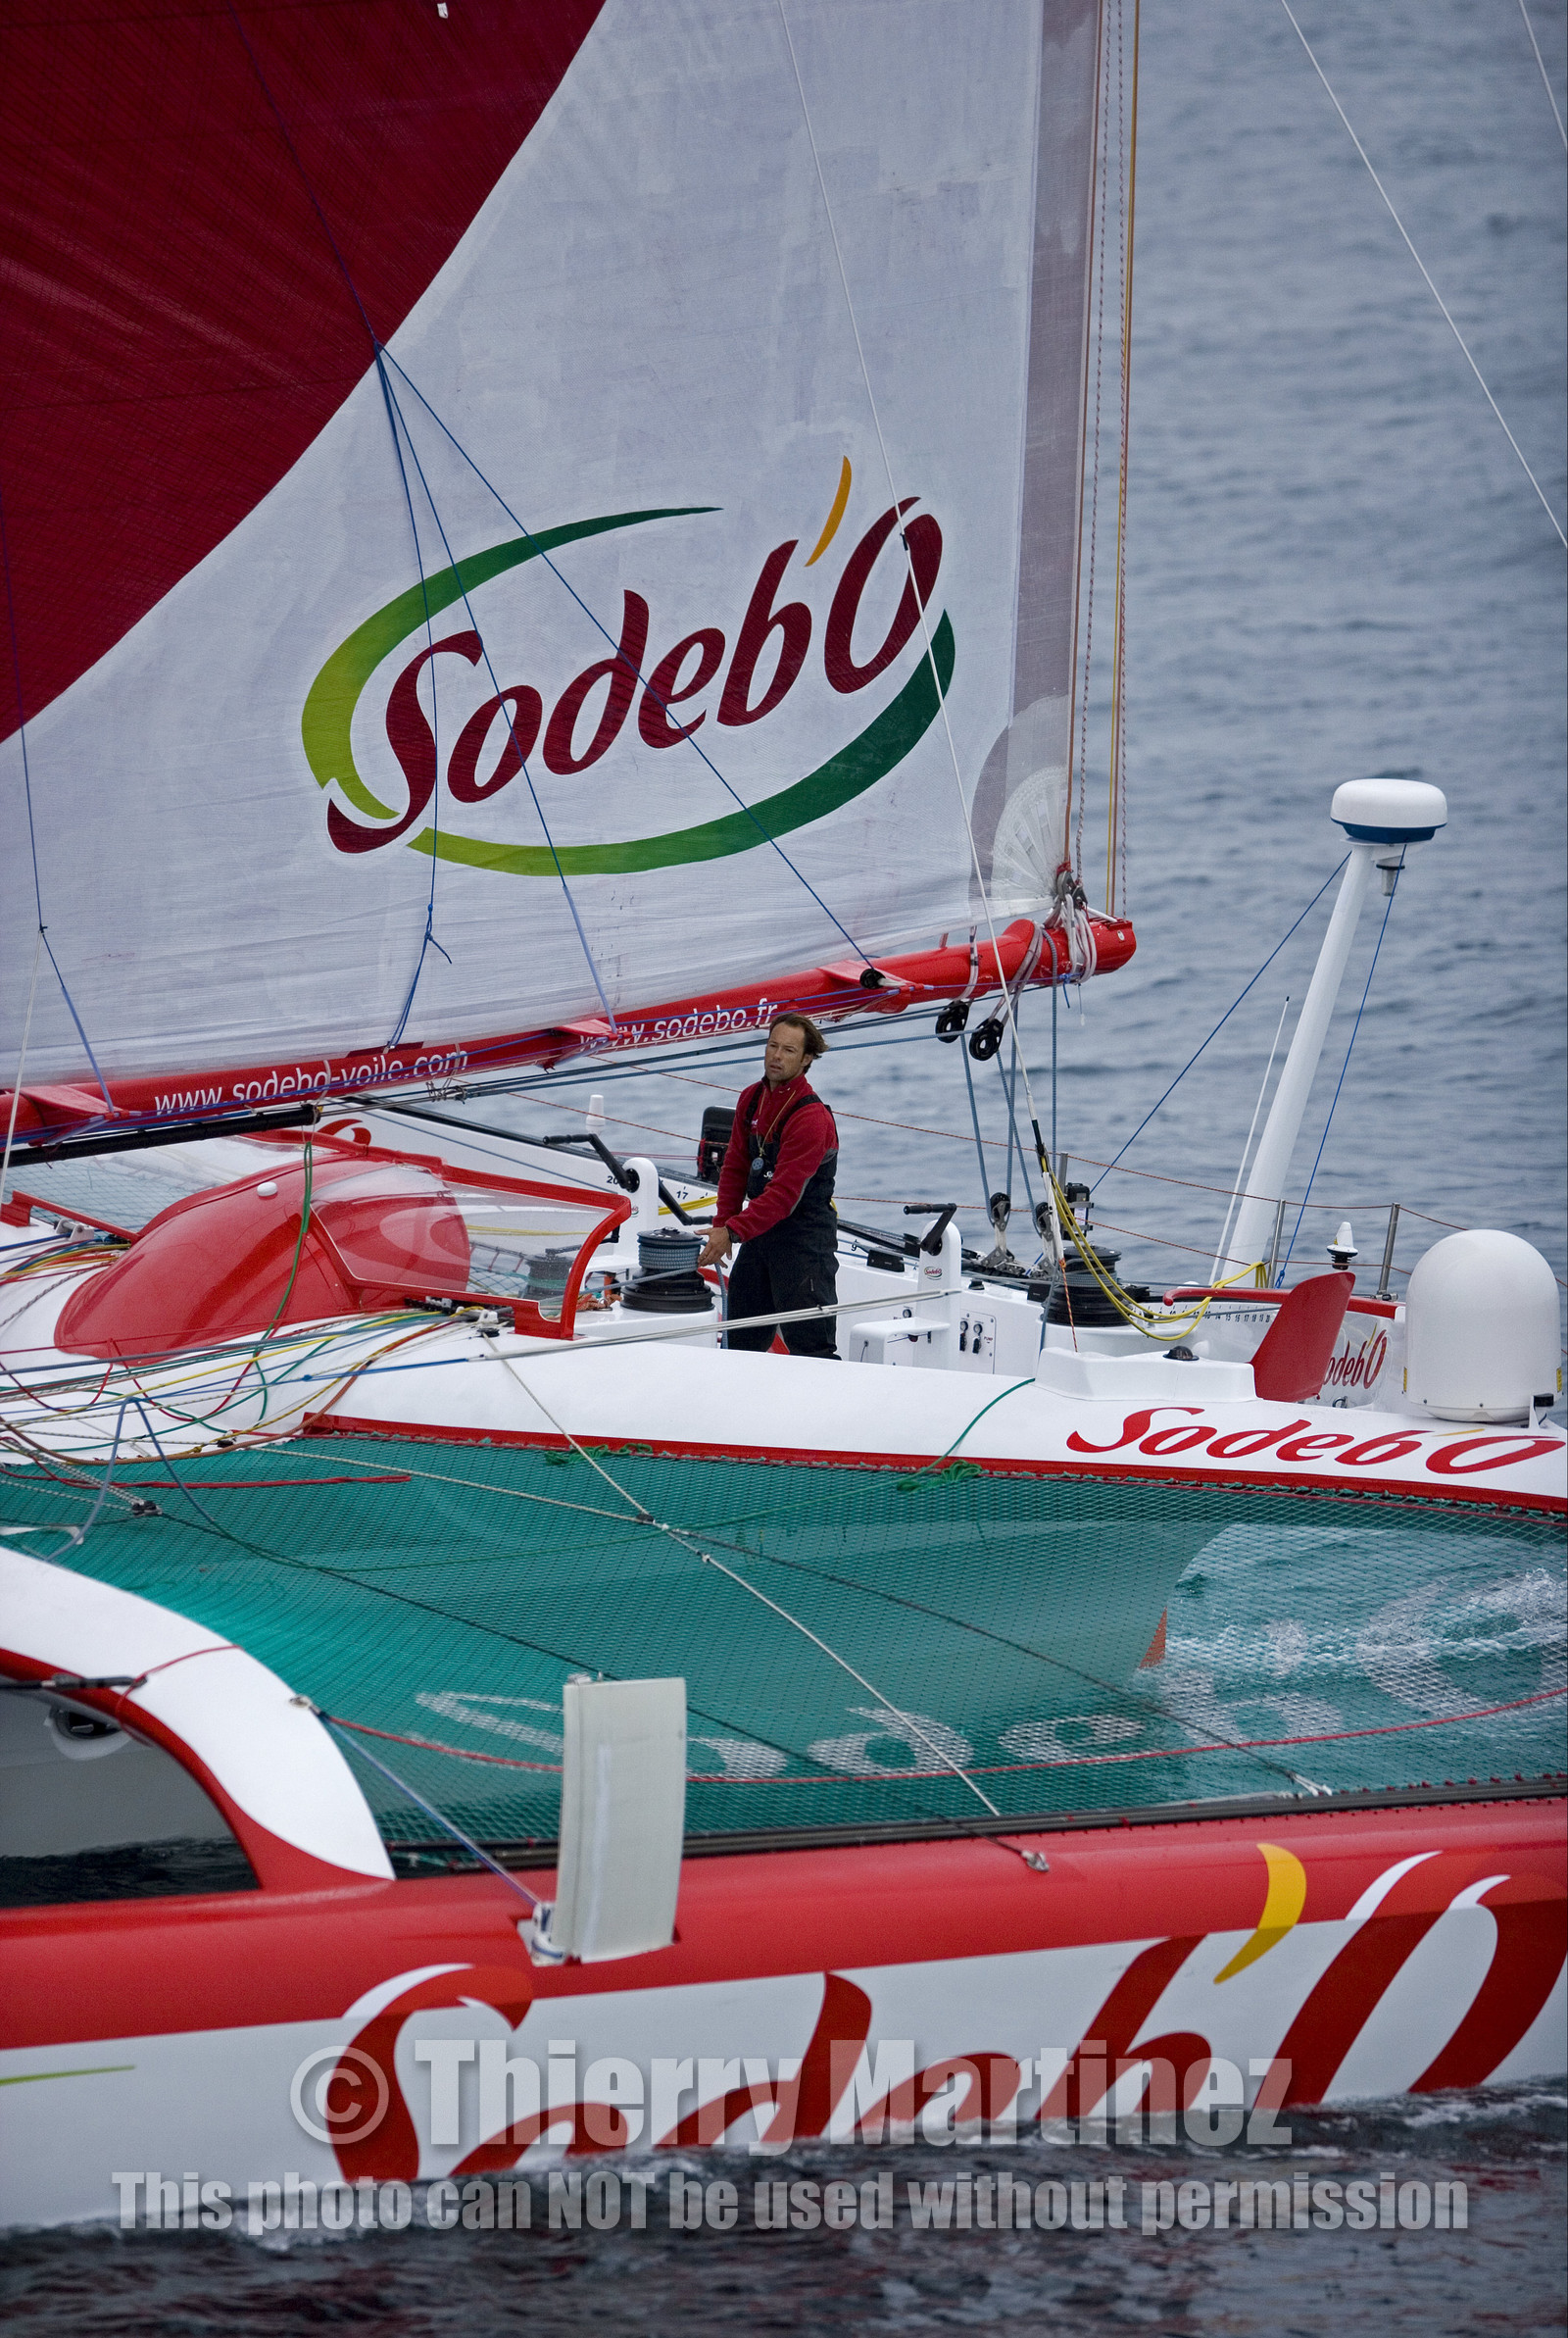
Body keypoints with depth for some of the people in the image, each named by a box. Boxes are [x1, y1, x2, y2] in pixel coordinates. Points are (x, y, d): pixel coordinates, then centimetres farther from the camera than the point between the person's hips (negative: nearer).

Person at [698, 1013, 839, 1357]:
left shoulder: (811, 1118, -20)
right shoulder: (752, 1100, 5)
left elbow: (786, 1193, -25)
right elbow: (735, 1166, 12)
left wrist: (733, 1231, -28)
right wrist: (721, 1225, 0)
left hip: (805, 1239, -8)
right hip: (760, 1230, 8)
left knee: (808, 1342, -12)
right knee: (742, 1341, 16)